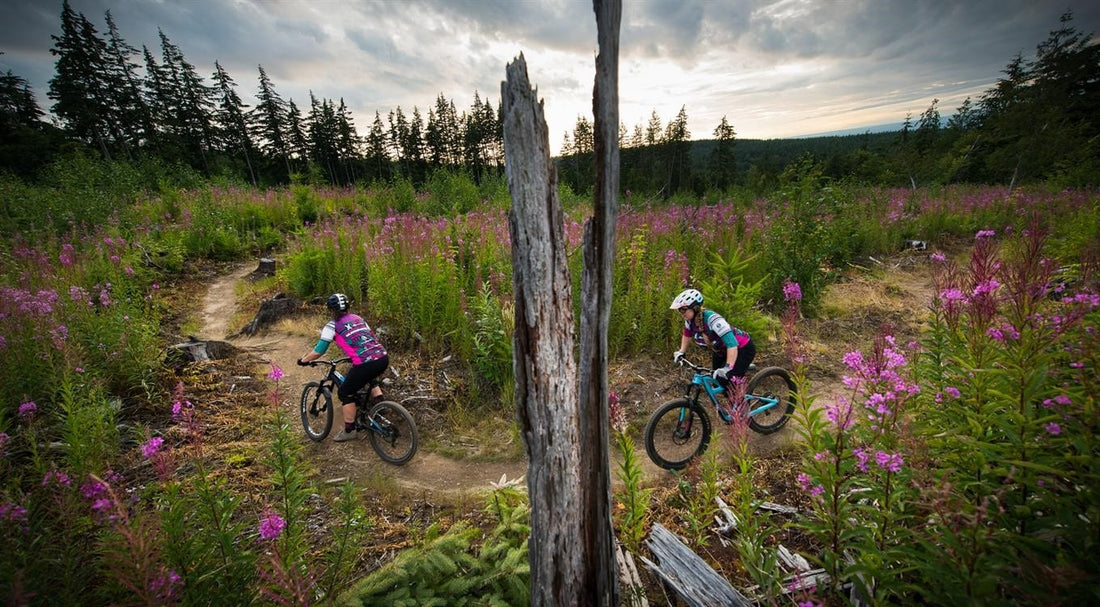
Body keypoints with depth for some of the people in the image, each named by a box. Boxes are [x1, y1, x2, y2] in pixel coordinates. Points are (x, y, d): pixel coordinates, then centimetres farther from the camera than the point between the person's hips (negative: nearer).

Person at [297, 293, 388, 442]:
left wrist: (303, 360, 25)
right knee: (369, 377, 39)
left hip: (365, 364, -6)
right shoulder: (358, 318, 21)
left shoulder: (332, 326, 5)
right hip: (383, 358, 6)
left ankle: (349, 431, 24)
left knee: (345, 393, 17)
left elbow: (318, 352, 6)